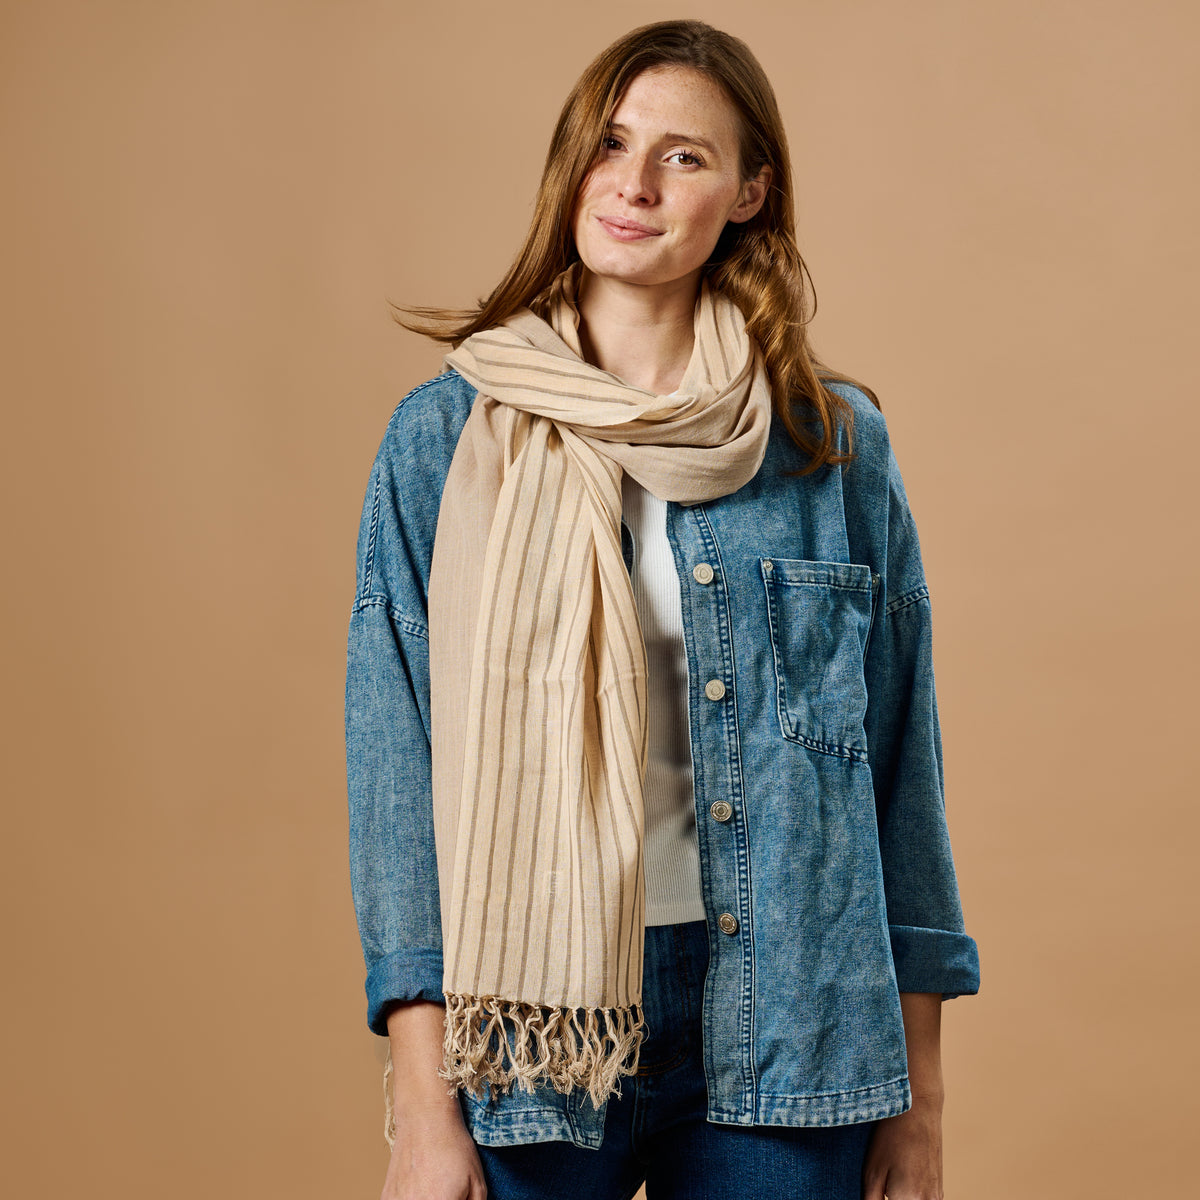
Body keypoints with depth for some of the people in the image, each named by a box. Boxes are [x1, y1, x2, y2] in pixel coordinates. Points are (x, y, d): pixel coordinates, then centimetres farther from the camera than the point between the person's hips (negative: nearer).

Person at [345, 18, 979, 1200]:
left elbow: (900, 758, 5)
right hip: (532, 1018, -1)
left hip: (780, 1026, 1)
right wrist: (423, 1105, -8)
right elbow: (396, 770, -3)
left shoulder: (836, 442, 2)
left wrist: (918, 1095, 5)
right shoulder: (444, 438, -1)